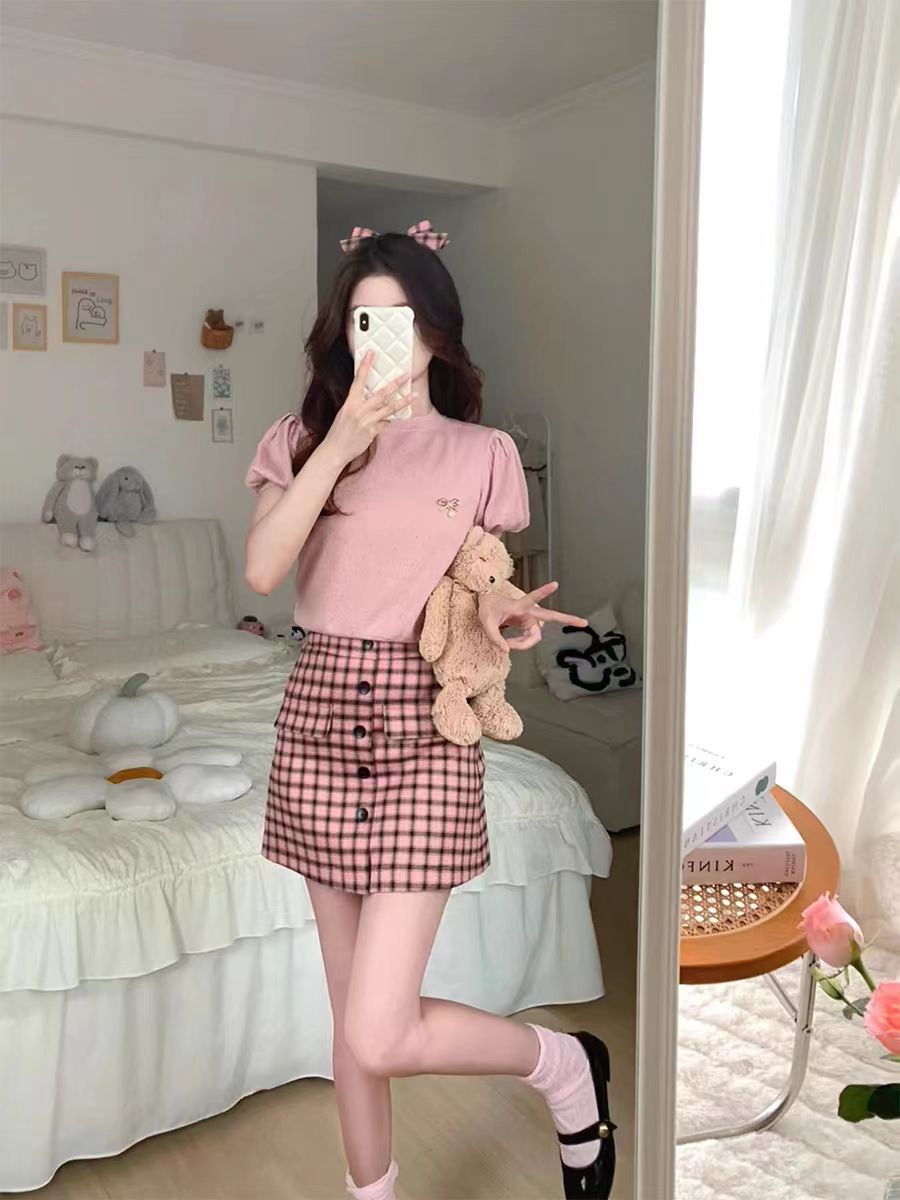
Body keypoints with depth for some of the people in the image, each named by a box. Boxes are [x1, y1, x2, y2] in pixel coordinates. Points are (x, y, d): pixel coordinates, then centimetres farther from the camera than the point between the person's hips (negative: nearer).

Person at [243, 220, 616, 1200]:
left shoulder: (483, 453, 3)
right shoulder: (305, 437, 6)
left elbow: (484, 589, 8)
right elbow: (262, 569, -10)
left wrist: (502, 615, -14)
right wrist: (342, 441, -15)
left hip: (425, 726, -3)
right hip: (319, 716, 3)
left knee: (380, 1035, -7)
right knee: (352, 1009, 14)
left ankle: (568, 1064, 21)